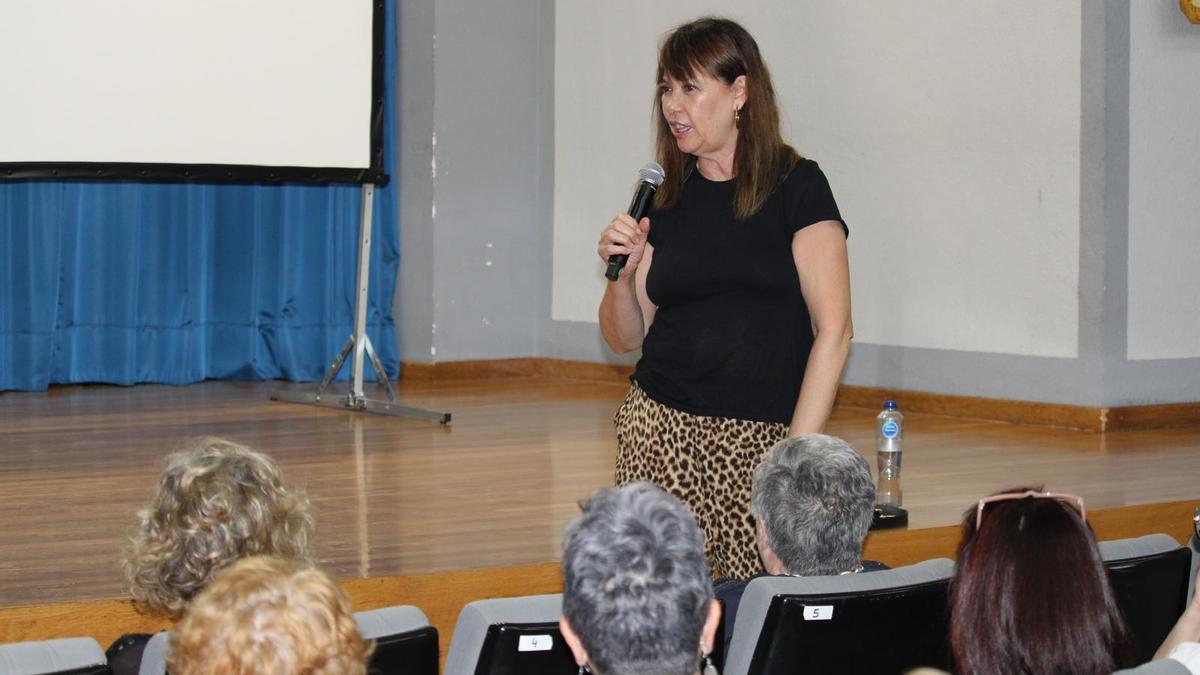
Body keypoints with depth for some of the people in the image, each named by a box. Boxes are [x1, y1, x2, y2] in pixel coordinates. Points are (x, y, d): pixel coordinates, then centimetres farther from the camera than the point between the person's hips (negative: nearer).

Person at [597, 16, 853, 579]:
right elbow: (625, 337, 16)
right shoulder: (665, 200, 11)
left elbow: (833, 329, -6)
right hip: (660, 431, 3)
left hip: (762, 442, -3)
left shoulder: (796, 187, -2)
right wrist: (623, 272, -3)